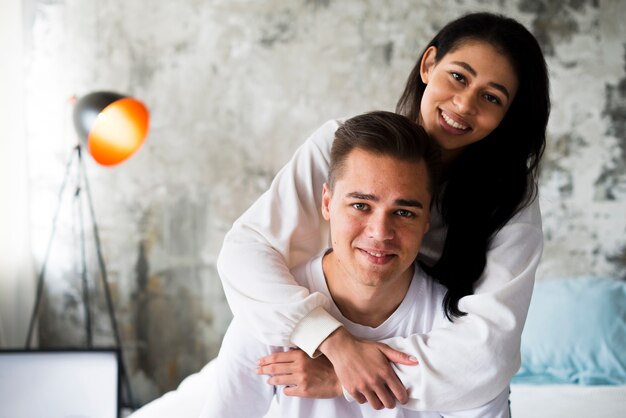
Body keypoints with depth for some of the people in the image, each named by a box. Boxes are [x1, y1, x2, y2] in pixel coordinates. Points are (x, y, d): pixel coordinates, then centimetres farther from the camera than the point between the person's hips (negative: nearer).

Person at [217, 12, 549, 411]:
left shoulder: (512, 197, -11)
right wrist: (336, 342, -29)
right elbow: (245, 248, -16)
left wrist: (336, 377, -26)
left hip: (443, 400, 1)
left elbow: (489, 342, -20)